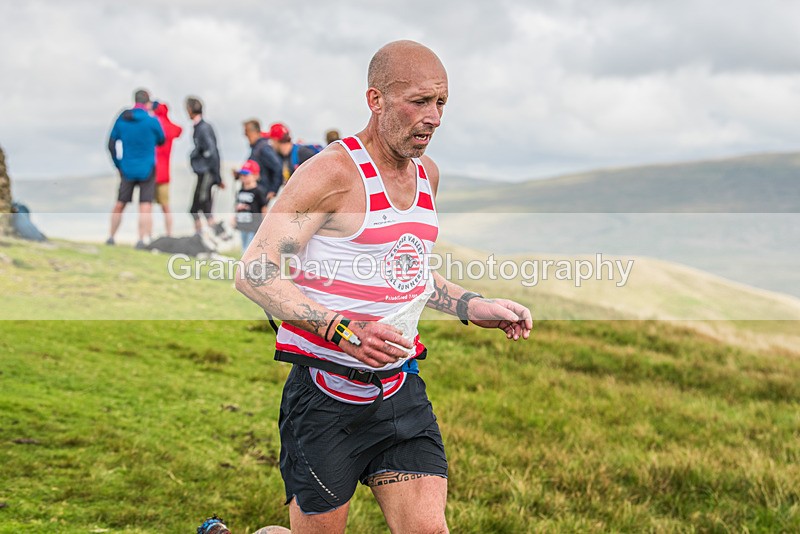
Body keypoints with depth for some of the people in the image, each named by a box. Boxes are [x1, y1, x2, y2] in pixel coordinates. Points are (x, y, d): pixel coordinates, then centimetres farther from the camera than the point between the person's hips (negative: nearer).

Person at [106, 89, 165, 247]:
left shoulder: (121, 119, -1)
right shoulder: (152, 121, -12)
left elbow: (111, 144, 5)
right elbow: (161, 140, 4)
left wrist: (118, 164, 16)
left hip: (127, 169, 4)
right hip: (146, 169, -3)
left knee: (119, 205, 15)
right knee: (145, 207, -5)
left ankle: (111, 237, 23)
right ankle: (142, 239, -14)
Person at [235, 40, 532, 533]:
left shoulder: (427, 172, 12)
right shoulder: (333, 172, -13)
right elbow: (254, 272, -18)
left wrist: (474, 307, 13)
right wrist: (344, 329, -29)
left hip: (401, 390, 6)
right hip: (327, 395, -6)